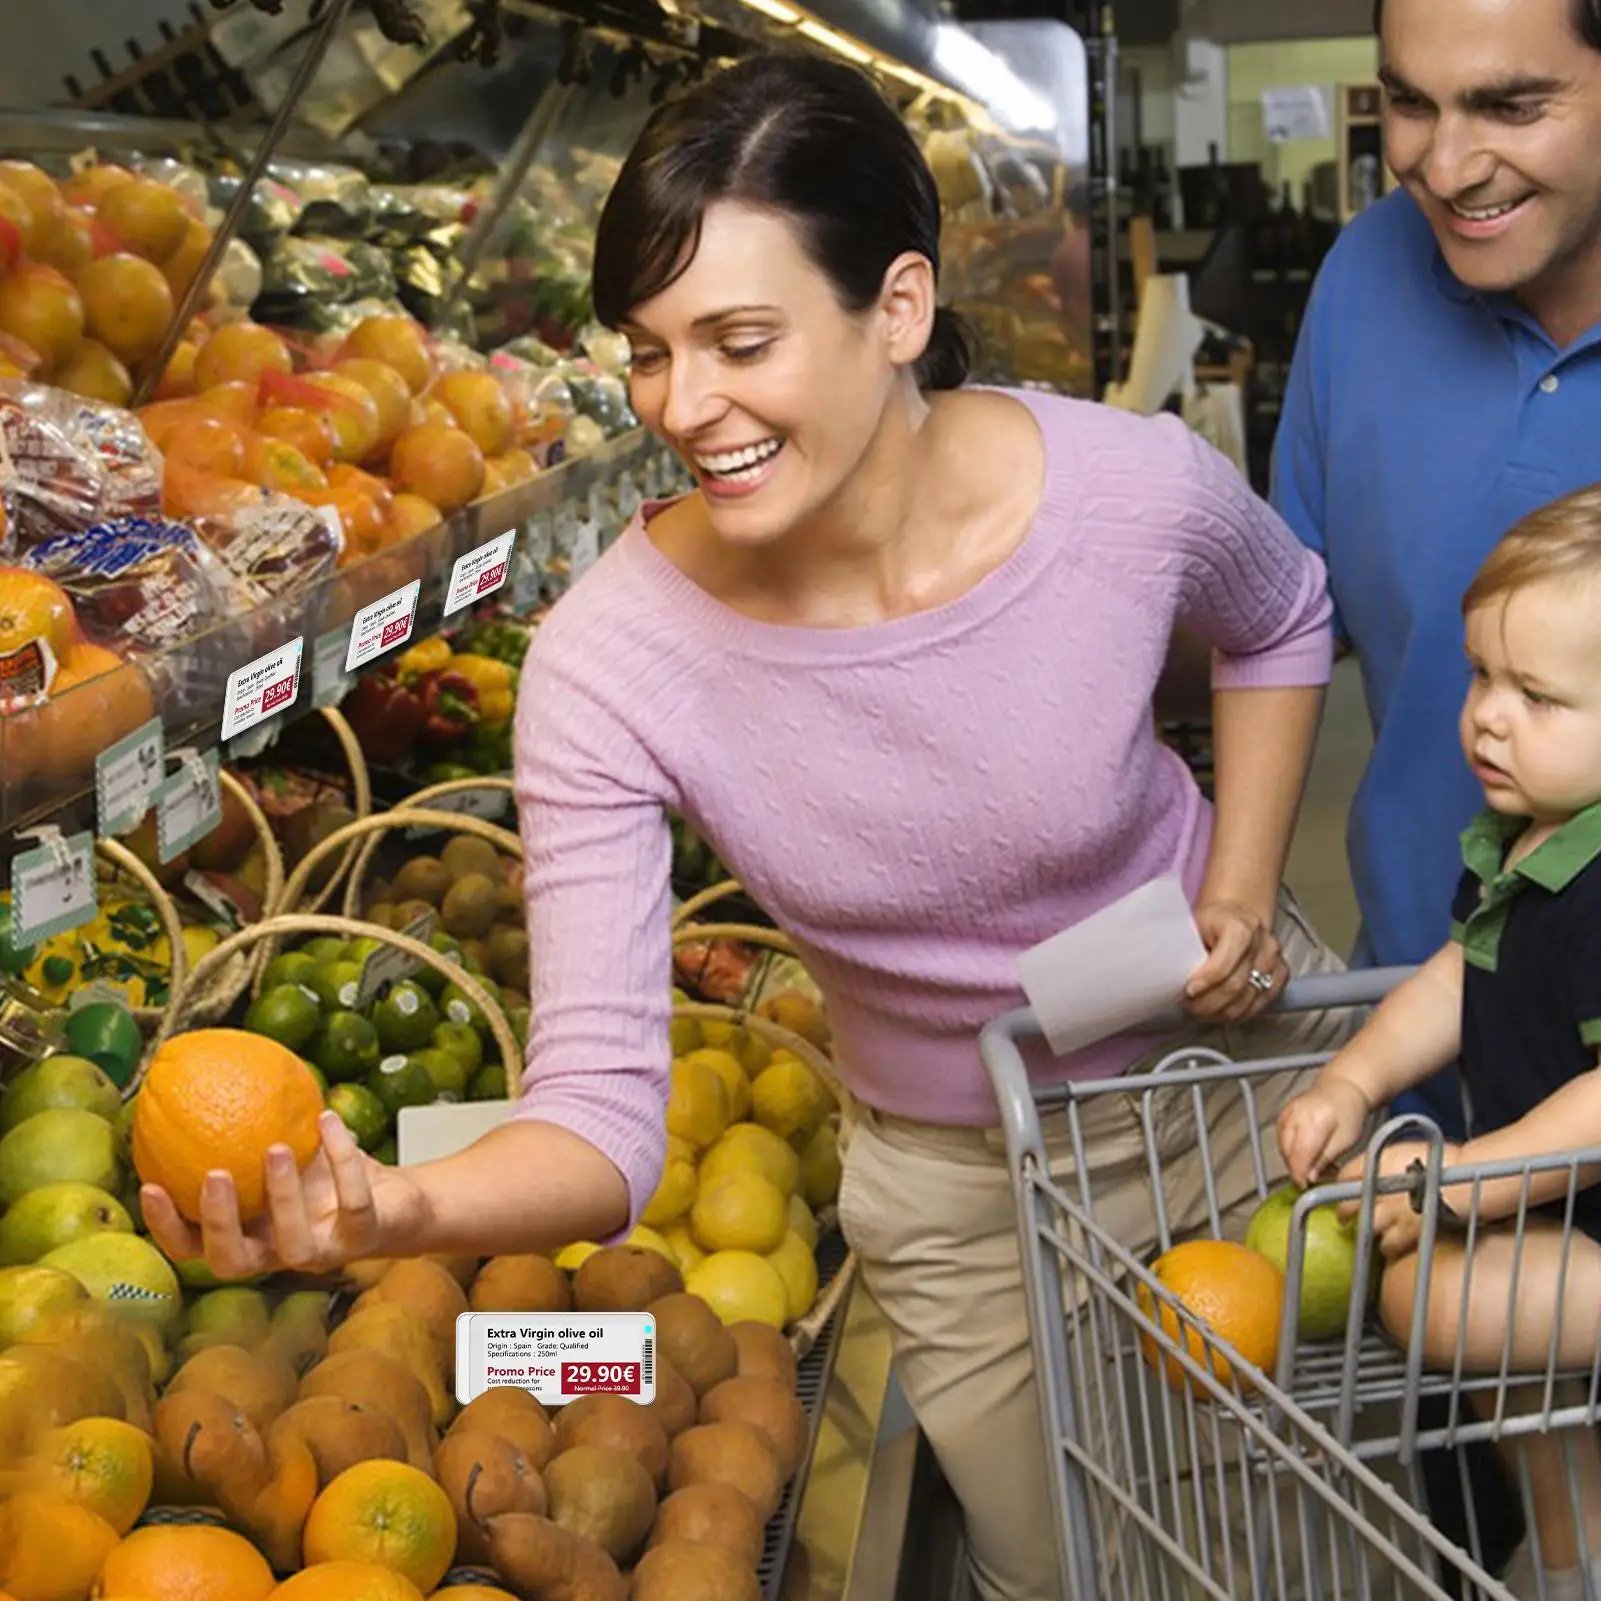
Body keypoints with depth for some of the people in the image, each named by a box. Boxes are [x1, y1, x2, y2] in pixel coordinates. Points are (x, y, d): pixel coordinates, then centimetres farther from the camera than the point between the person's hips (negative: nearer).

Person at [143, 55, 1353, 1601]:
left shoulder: (1135, 486, -27)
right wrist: (402, 1207, -51)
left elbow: (1279, 622, 0)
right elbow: (602, 1108, -30)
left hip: (1246, 1067, 1)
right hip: (962, 1197, -1)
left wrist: (1242, 892, -12)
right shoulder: (609, 663, -28)